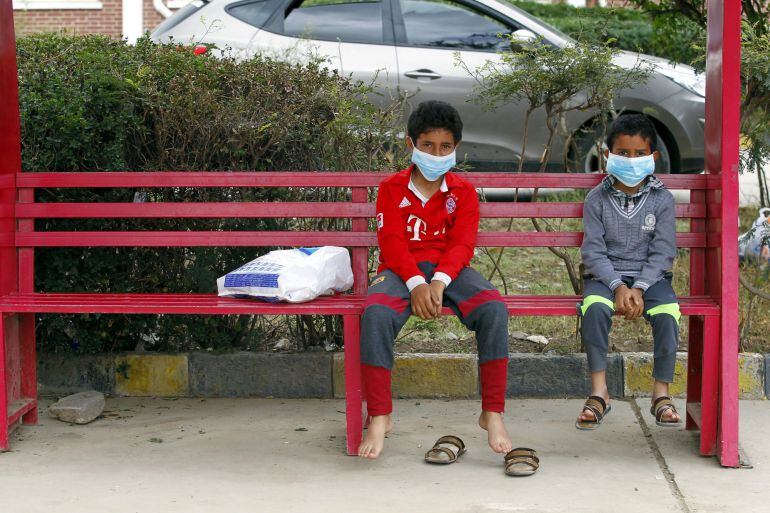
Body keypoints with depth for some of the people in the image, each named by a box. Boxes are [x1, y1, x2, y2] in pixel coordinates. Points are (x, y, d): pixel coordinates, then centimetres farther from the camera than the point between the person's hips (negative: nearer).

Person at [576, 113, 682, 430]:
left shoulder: (662, 199, 2)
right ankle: (599, 392, -23)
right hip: (606, 274, 0)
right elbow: (593, 251, -3)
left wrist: (639, 288, -15)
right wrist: (618, 286, -18)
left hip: (650, 275, 0)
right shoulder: (597, 199, 1)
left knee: (667, 312, -29)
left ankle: (661, 393, -13)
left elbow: (663, 252, -2)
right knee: (595, 306, -33)